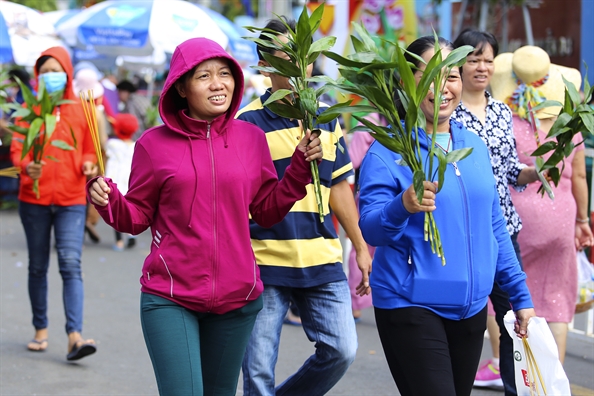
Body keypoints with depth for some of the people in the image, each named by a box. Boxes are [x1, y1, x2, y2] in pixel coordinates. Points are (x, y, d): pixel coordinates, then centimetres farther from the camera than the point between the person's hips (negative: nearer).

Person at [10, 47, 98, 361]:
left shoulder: (81, 110, 6)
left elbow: (89, 149, 13)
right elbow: (16, 149, -3)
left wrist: (89, 164, -10)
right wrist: (27, 166, -25)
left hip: (71, 200, -1)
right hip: (34, 199, 1)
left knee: (71, 264, -12)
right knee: (38, 266, 10)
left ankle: (75, 336, -18)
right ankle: (41, 330, 23)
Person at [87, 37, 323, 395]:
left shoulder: (251, 138, 4)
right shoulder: (155, 144, -3)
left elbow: (267, 211, 8)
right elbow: (136, 217, 4)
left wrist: (301, 168, -2)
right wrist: (107, 200, -15)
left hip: (236, 297, 3)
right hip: (169, 299, -3)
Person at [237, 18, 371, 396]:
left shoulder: (327, 120, 10)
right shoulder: (246, 123, -5)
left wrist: (361, 247, 15)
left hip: (323, 261, 4)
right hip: (264, 264, -4)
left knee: (341, 350, 0)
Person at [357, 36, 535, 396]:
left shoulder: (475, 146, 8)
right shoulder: (389, 150, -8)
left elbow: (495, 229, 16)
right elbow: (371, 229, -16)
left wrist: (521, 296, 15)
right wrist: (403, 207, -37)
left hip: (471, 307, 6)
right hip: (411, 308, -6)